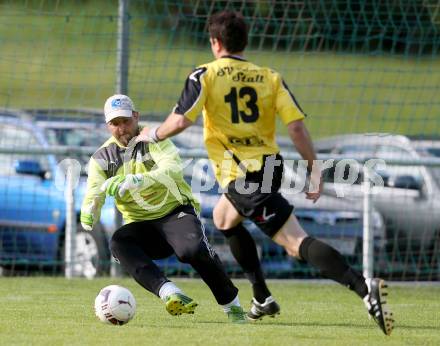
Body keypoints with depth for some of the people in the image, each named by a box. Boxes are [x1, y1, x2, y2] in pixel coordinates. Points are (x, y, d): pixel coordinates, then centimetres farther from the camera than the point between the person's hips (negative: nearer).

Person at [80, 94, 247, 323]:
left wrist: (139, 181, -44)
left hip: (176, 212, -3)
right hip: (140, 226, 3)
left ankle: (233, 306, -15)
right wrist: (88, 214, -35)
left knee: (193, 249, -34)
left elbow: (173, 169, -26)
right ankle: (170, 294, -49)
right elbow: (93, 195, -9)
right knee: (118, 243, -31)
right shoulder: (102, 158, 4)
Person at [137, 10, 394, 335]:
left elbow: (180, 121, -11)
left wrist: (153, 135, 8)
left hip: (243, 177, -7)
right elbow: (297, 125, -3)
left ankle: (363, 286, -22)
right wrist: (314, 167, 1)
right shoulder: (270, 77, 8)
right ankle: (262, 299, 22)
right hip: (269, 166, 7)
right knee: (224, 219, 28)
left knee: (297, 242, -6)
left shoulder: (205, 75, -4)